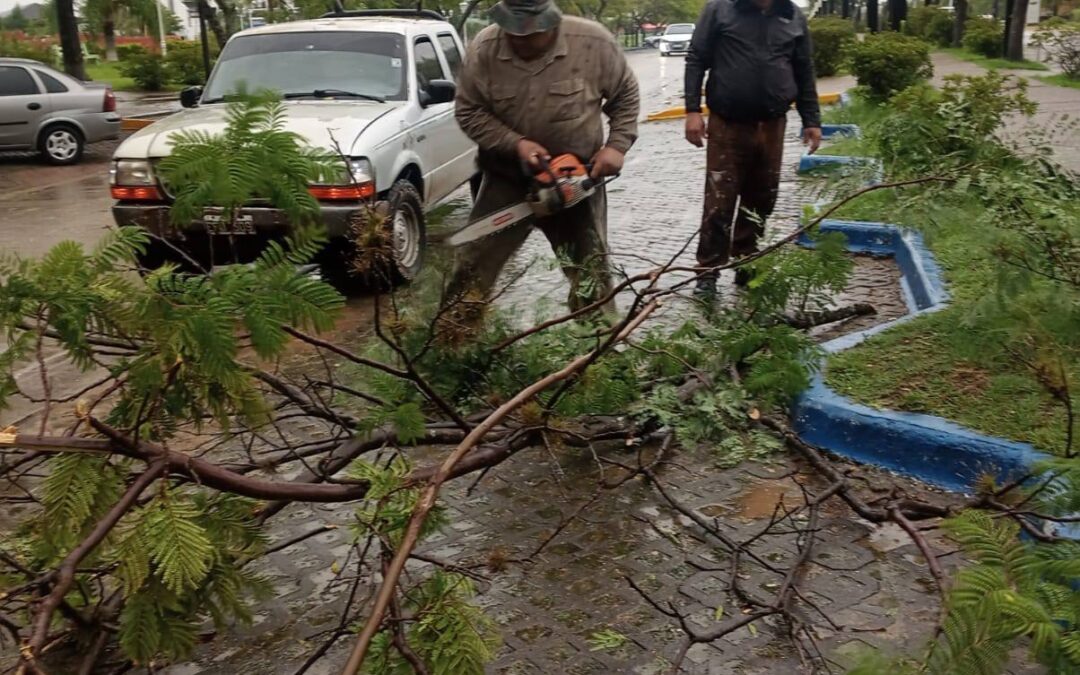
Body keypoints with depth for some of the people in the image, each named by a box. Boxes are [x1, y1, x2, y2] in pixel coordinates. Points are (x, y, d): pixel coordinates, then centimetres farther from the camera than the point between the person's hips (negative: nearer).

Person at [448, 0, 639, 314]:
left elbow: (625, 94, -1)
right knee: (473, 265, 3)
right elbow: (469, 111, -8)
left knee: (591, 270, 12)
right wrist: (516, 144, -20)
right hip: (508, 177, 1)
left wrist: (617, 145, -11)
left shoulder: (593, 41, -17)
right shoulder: (484, 47, -16)